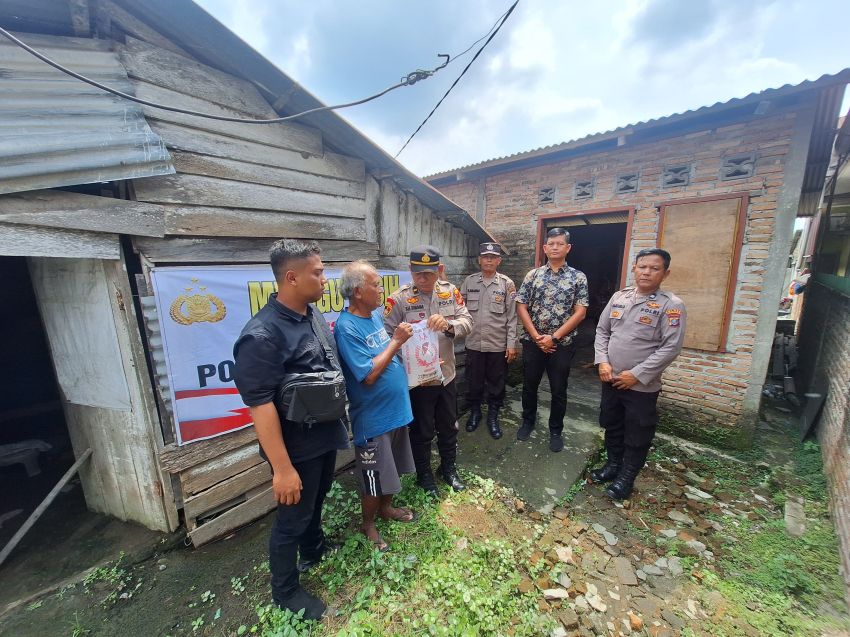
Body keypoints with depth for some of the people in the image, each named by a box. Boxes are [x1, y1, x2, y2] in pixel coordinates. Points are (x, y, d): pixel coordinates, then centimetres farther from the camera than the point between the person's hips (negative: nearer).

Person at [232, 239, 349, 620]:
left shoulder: (314, 314, -1)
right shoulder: (262, 336, -27)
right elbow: (260, 406, -25)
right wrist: (282, 468, -21)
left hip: (326, 436, 8)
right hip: (297, 447, -7)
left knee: (316, 503, 30)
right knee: (292, 518, 16)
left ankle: (314, 552, 57)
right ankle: (285, 591, 43)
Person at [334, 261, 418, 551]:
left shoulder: (376, 314, 1)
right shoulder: (346, 328, -24)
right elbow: (368, 375, -26)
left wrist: (402, 340, -4)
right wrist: (396, 341, -23)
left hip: (396, 408, 8)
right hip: (373, 418, -8)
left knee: (392, 468, 26)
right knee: (374, 479, 14)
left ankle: (386, 508, 51)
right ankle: (368, 524, 40)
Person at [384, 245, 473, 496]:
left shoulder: (451, 292, -2)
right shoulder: (398, 299, -15)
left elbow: (467, 322, -7)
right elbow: (387, 337, -14)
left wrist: (448, 324, -28)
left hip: (446, 374, 4)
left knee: (449, 427, 23)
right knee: (422, 431, 16)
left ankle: (448, 467, 50)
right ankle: (424, 474, 43)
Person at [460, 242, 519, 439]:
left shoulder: (507, 284, -2)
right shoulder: (469, 281, 2)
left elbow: (512, 316, -3)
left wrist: (512, 344, -5)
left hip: (498, 344, -1)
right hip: (473, 342, 1)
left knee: (496, 383, 12)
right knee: (473, 381, 14)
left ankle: (493, 417, 31)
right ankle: (474, 412, 36)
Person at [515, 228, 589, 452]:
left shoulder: (578, 277, 0)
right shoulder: (533, 275, 2)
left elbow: (580, 312, -6)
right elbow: (521, 307, -1)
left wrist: (554, 337, -13)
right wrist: (536, 336, -10)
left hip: (562, 343, -1)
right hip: (533, 342, 1)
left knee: (559, 390, 10)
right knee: (529, 385, 13)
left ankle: (556, 431, 30)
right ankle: (528, 421, 35)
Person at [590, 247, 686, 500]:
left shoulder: (671, 305, -11)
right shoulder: (619, 297, 3)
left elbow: (671, 347, -15)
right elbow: (602, 331, 7)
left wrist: (637, 374, -17)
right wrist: (602, 362, -5)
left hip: (642, 385, -4)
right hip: (611, 379, 5)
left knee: (637, 434, 12)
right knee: (612, 426, 20)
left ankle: (627, 476, 32)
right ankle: (613, 464, 40)